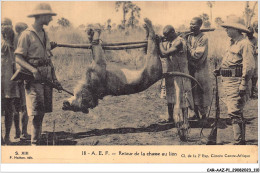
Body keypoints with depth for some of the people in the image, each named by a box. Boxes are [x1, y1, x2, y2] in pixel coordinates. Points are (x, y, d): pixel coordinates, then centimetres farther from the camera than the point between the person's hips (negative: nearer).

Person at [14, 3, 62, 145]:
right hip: (34, 78, -7)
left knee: (42, 111, 9)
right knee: (36, 112, -8)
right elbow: (18, 58, -12)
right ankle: (35, 142, -1)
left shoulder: (45, 34, 15)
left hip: (46, 77, 7)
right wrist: (33, 70, -25)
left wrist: (55, 79, 16)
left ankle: (37, 139, 19)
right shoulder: (27, 35, -8)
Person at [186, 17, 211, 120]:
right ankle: (196, 114, 25)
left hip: (200, 70, -6)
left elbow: (197, 55, -20)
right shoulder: (188, 37, 7)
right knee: (193, 92, 12)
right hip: (190, 69, 6)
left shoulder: (203, 38, -12)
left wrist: (187, 46, -16)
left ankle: (204, 115, 12)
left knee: (201, 93, 1)